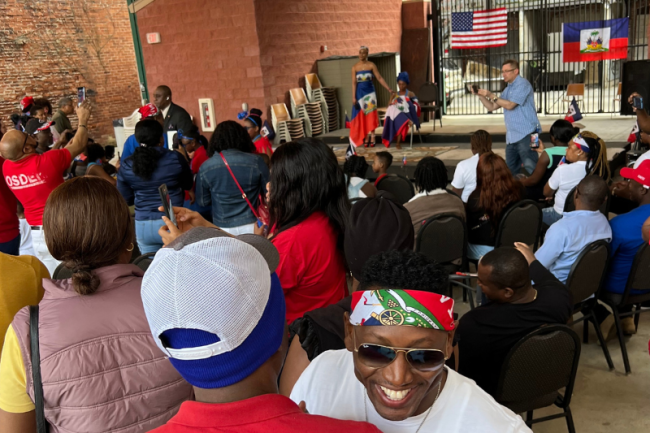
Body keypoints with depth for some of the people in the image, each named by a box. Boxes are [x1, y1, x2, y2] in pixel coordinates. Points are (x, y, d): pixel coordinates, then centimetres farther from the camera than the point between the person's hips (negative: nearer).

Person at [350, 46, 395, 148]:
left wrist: (389, 89, -8)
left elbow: (379, 78, -3)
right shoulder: (355, 67, 1)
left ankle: (371, 138, 0)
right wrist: (354, 97, -8)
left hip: (370, 91, -1)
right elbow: (354, 82, -3)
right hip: (360, 92, 1)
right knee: (361, 115, 1)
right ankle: (366, 138, 6)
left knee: (371, 114, -3)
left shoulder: (371, 65, -1)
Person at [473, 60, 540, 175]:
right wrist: (480, 95, 6)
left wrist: (491, 95, -12)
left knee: (532, 169, -12)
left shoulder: (522, 84, -7)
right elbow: (492, 107, 19)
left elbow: (510, 105, -16)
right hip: (512, 137, 9)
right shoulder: (508, 89, 21)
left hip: (525, 134, -9)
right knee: (511, 171, 10)